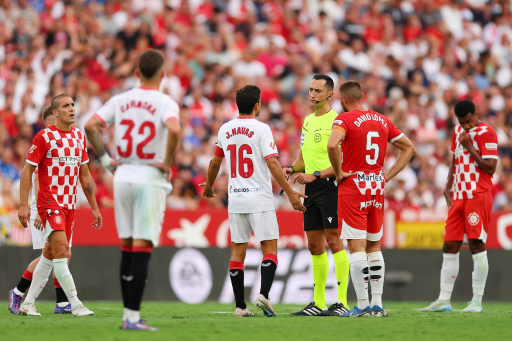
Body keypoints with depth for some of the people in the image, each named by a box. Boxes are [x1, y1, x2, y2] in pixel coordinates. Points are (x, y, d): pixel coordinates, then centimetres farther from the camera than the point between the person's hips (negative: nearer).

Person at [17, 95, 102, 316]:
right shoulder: (44, 137, -7)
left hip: (69, 205, 7)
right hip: (49, 203, -7)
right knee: (61, 250, -17)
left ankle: (28, 304, 17)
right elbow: (27, 170, -6)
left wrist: (94, 207, 16)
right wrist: (23, 205, -14)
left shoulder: (79, 137, 12)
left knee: (50, 255, 9)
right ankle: (75, 305, -17)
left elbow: (84, 174, 18)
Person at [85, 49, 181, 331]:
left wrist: (106, 159, 7)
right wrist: (168, 162, -12)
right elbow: (174, 130, -26)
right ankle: (133, 317, -9)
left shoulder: (120, 101, 6)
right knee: (142, 248, -5)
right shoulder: (165, 103, -7)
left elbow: (90, 126, 2)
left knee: (127, 248, 13)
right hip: (151, 179, -4)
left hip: (122, 178, 4)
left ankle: (128, 314, 16)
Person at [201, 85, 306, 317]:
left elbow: (215, 162, 19)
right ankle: (264, 294, -19)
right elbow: (272, 164, -15)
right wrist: (290, 193, -11)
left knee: (237, 251, 6)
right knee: (270, 248, 0)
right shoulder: (261, 129, -9)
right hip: (260, 200, -5)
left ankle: (240, 305, 4)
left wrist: (209, 185, 37)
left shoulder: (225, 130, 8)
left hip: (235, 200, 5)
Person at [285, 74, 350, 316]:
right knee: (315, 245, 9)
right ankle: (318, 303, 13)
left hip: (330, 186, -8)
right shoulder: (308, 121, 17)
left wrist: (315, 175, -20)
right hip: (311, 188, 8)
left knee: (334, 240, -12)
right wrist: (292, 169, 4)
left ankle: (343, 301, -11)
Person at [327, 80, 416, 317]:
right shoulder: (382, 121, 11)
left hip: (352, 189, -6)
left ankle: (362, 305, -8)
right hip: (377, 189, 6)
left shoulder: (345, 119, -8)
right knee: (374, 247, 14)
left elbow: (332, 145, -28)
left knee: (356, 248, -5)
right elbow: (409, 148, 17)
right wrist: (388, 175, 12)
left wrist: (339, 172, -14)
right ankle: (377, 304, 12)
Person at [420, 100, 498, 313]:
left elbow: (490, 168, -15)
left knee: (476, 244, -8)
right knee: (449, 247, 5)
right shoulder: (458, 132, 14)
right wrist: (448, 187, 14)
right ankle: (444, 300, 9)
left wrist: (469, 147, -16)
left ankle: (477, 301, -5)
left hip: (478, 197, -7)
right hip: (458, 197, 7)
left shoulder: (486, 133, -9)